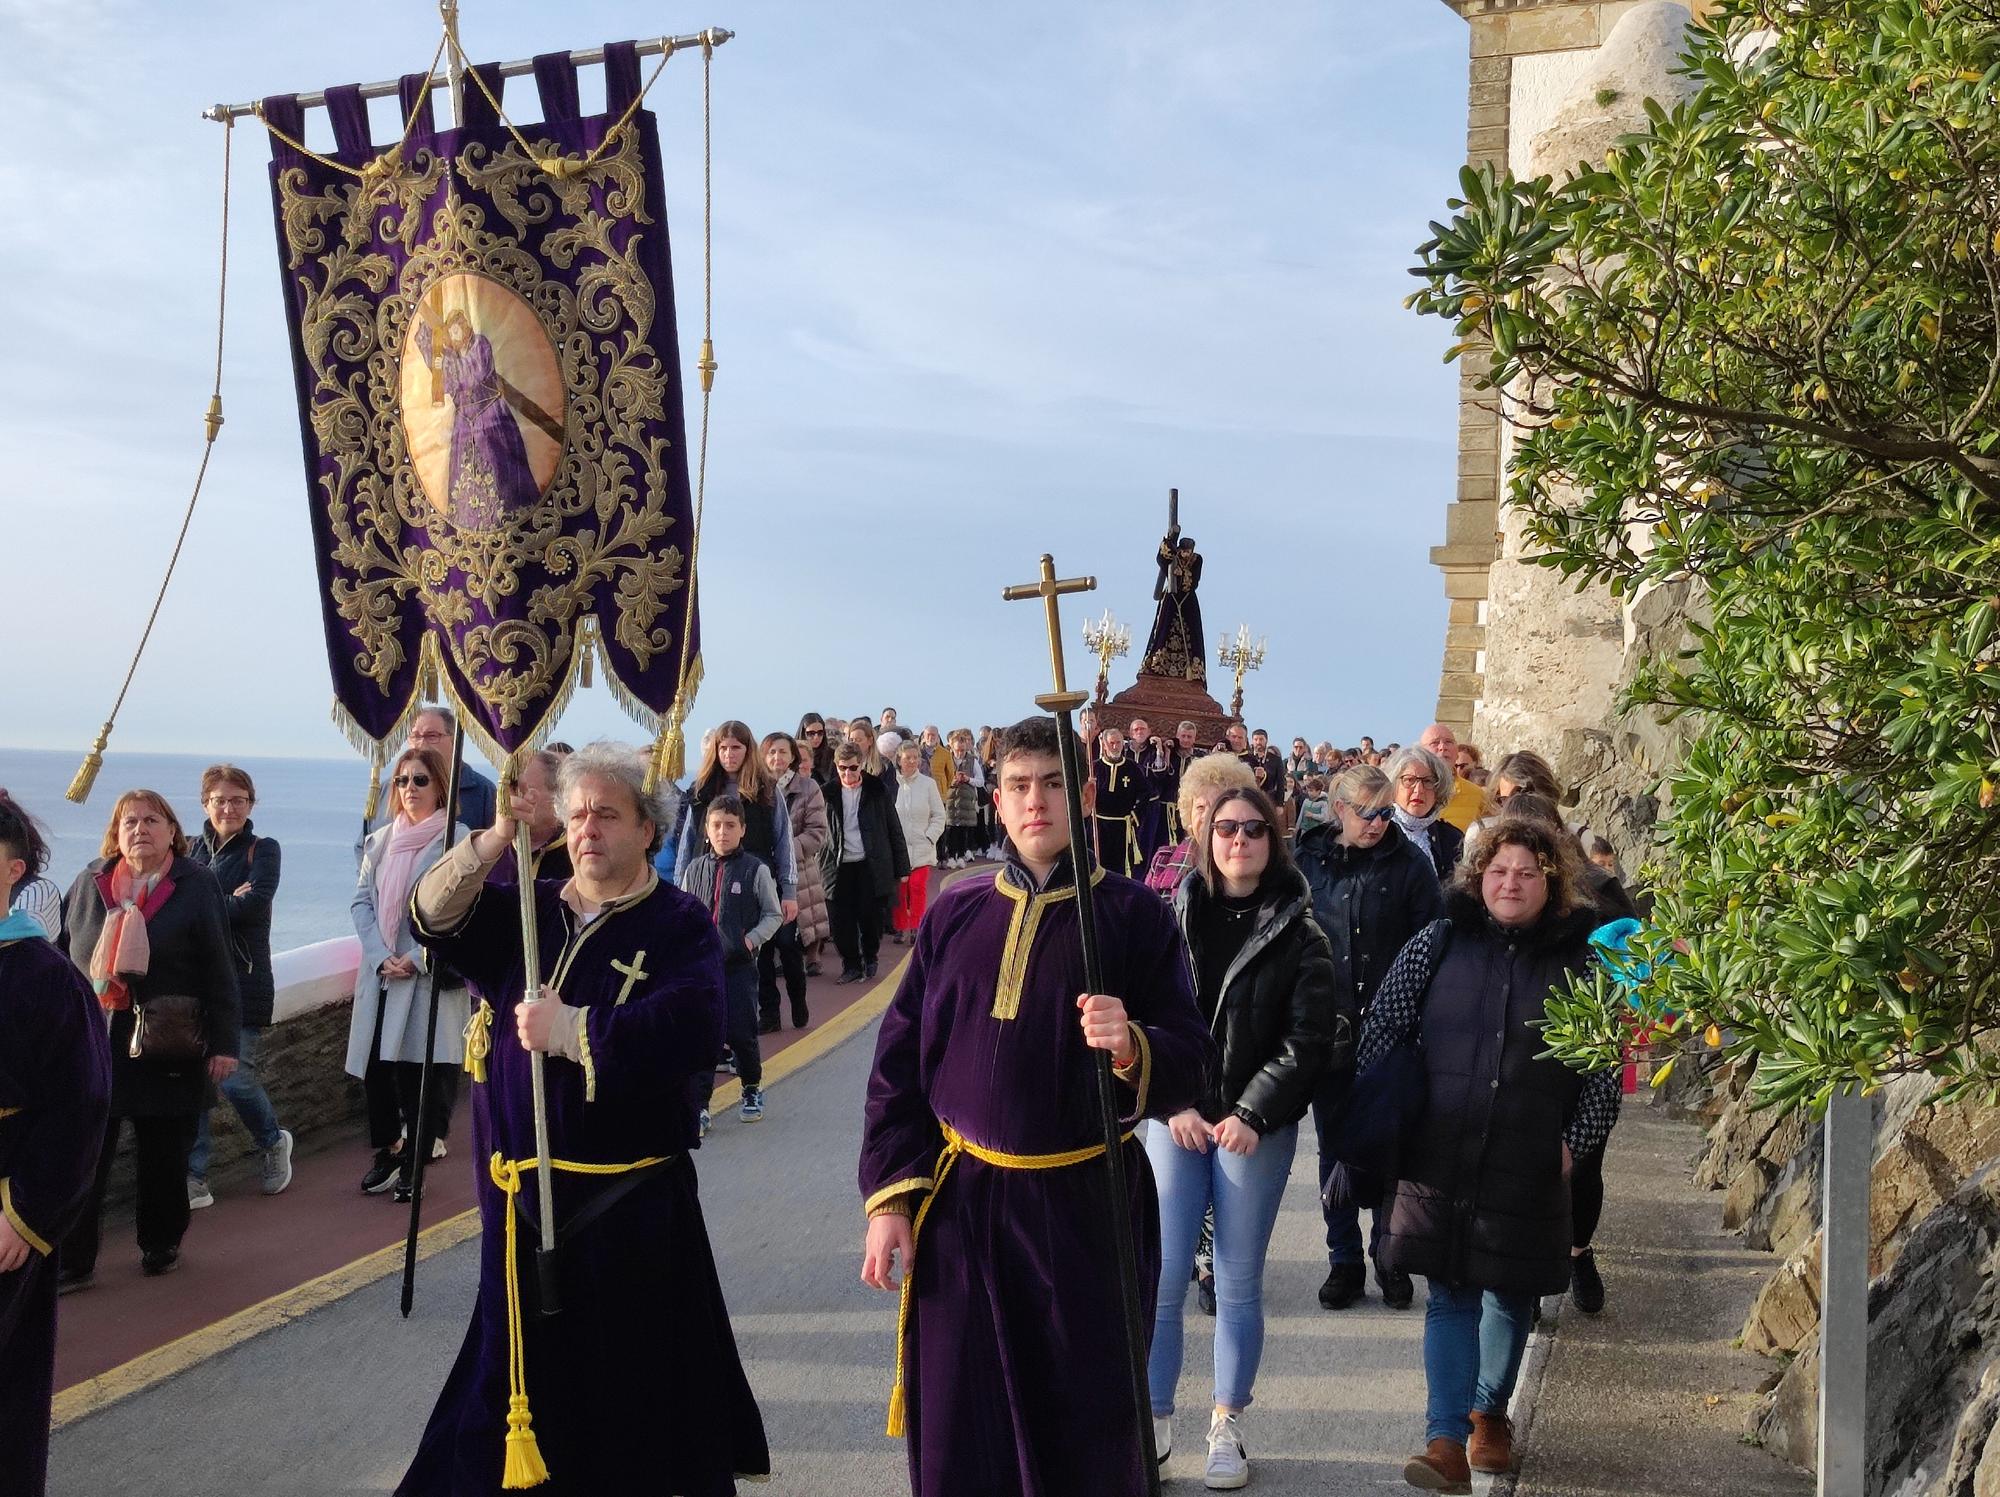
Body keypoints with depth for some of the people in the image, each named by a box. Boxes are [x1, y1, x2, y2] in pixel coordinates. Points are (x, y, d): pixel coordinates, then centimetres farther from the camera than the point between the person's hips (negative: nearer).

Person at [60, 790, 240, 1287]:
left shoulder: (197, 886, -3)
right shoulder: (90, 883, 6)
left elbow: (219, 970, -4)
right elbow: (62, 957, 13)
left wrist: (223, 1042, -7)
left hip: (167, 1048, -2)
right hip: (92, 1044, 2)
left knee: (165, 1154, 9)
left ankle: (161, 1246, 26)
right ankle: (73, 1260, 10)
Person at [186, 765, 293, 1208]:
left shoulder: (263, 850, 3)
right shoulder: (192, 850, 13)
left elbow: (254, 904, -13)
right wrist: (227, 901, -12)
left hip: (242, 983, -3)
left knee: (235, 1076, -7)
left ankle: (273, 1142, 22)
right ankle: (194, 1178, 7)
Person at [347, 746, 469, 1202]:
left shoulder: (457, 840, -5)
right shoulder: (380, 841, 13)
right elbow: (361, 901, 8)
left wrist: (416, 958, -15)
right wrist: (381, 957, -6)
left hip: (431, 975, -5)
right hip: (380, 973, 5)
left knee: (416, 1066, -5)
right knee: (374, 1066, 5)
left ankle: (413, 1160, 8)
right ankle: (386, 1152, 21)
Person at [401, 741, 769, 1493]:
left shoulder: (680, 925, -6)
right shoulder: (528, 910, 10)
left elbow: (692, 1033, -22)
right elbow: (436, 917, -7)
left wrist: (568, 1029, -20)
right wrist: (499, 837, -21)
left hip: (631, 1209, -4)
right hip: (524, 1202, 5)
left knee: (633, 1393, 6)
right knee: (524, 1374, 16)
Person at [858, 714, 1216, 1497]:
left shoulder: (1136, 914, -3)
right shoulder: (955, 912, 4)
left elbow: (1192, 1065, -6)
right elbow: (898, 1064, 6)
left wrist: (1134, 1050, -27)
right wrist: (888, 1196, 0)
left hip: (1087, 1206, -2)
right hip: (959, 1205, 2)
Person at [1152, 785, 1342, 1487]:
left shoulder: (1297, 935, 0)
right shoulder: (1172, 919, 2)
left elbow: (1307, 1040, -4)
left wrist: (1252, 1117, -12)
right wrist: (1173, 1104, -8)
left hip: (1258, 1129, 0)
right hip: (1176, 1120, 1)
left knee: (1239, 1285, 8)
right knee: (1162, 1279, -3)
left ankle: (1227, 1426, 23)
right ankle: (1154, 1425, 11)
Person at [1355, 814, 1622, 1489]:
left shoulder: (1579, 958, 0)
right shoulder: (1438, 942, 0)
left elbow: (1604, 1066, 4)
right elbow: (1379, 1034, 1)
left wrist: (1577, 1141, -1)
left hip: (1528, 1167, 1)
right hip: (1439, 1158, 0)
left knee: (1510, 1295, 14)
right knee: (1449, 1297, 1)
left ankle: (1489, 1410, 36)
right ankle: (1446, 1440, 4)